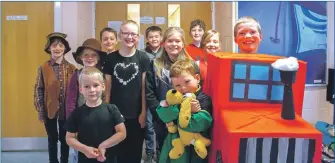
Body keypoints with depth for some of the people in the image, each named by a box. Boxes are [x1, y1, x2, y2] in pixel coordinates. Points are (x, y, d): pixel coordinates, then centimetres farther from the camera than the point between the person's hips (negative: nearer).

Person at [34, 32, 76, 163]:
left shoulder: (71, 69, -3)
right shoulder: (43, 68, -5)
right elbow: (38, 91, -3)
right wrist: (40, 112, -6)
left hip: (66, 110, 1)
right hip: (49, 110, -1)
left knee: (65, 139, 14)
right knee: (52, 139, 13)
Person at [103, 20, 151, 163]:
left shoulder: (143, 58, -3)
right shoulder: (111, 58, 0)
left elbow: (144, 87, -2)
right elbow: (108, 88, 3)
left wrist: (143, 112, -4)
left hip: (136, 115, -1)